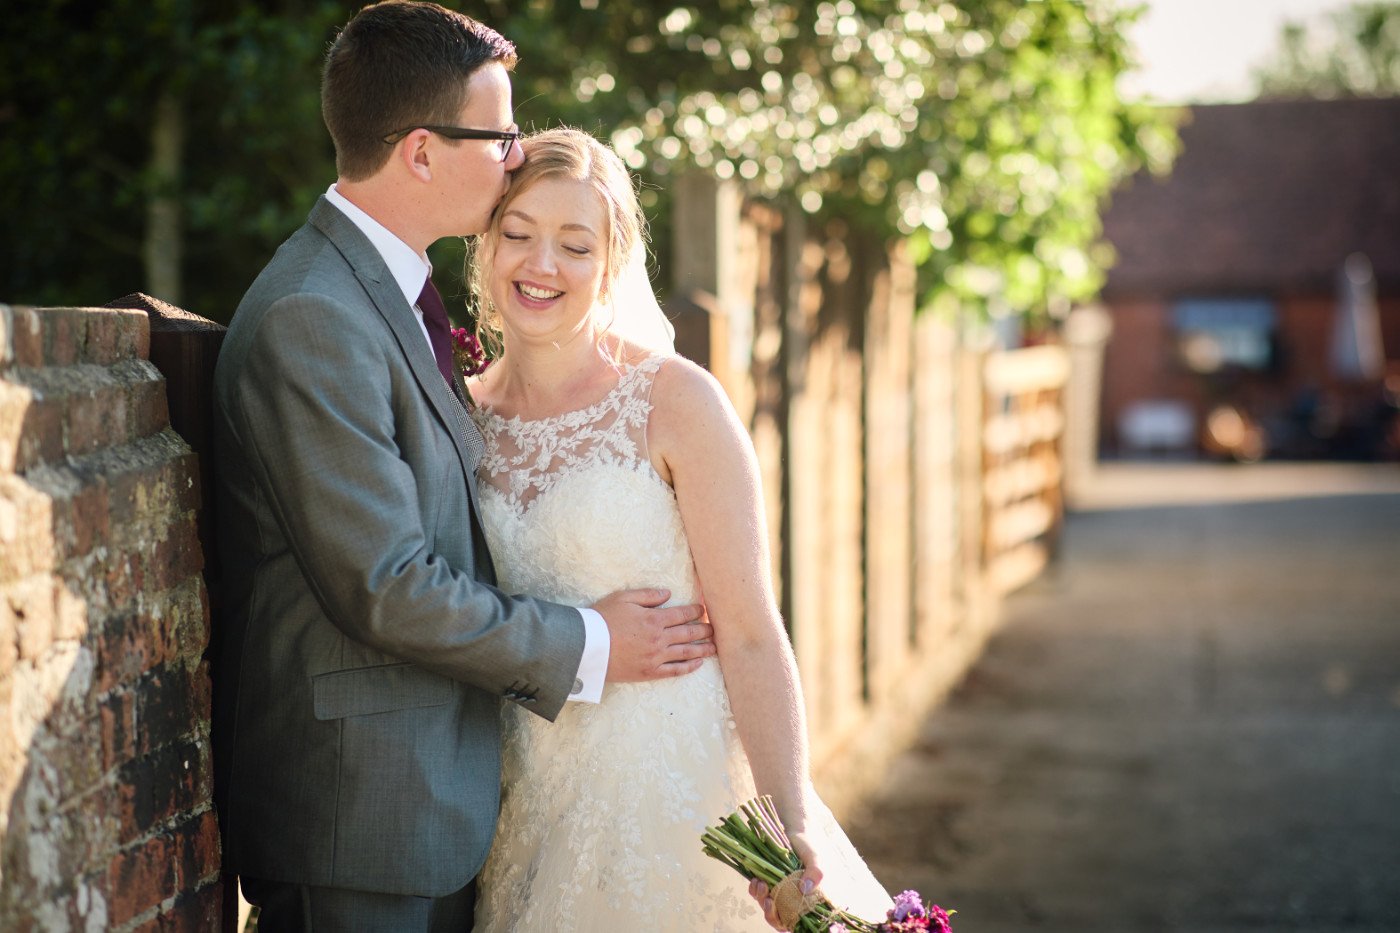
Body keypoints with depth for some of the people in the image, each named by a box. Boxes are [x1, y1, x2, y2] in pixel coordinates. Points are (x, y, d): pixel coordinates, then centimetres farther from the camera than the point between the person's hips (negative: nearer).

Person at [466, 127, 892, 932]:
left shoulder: (675, 401, -9)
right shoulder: (464, 414, 4)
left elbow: (750, 633, -13)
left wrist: (790, 827, -21)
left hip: (668, 788, -4)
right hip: (526, 798, 4)